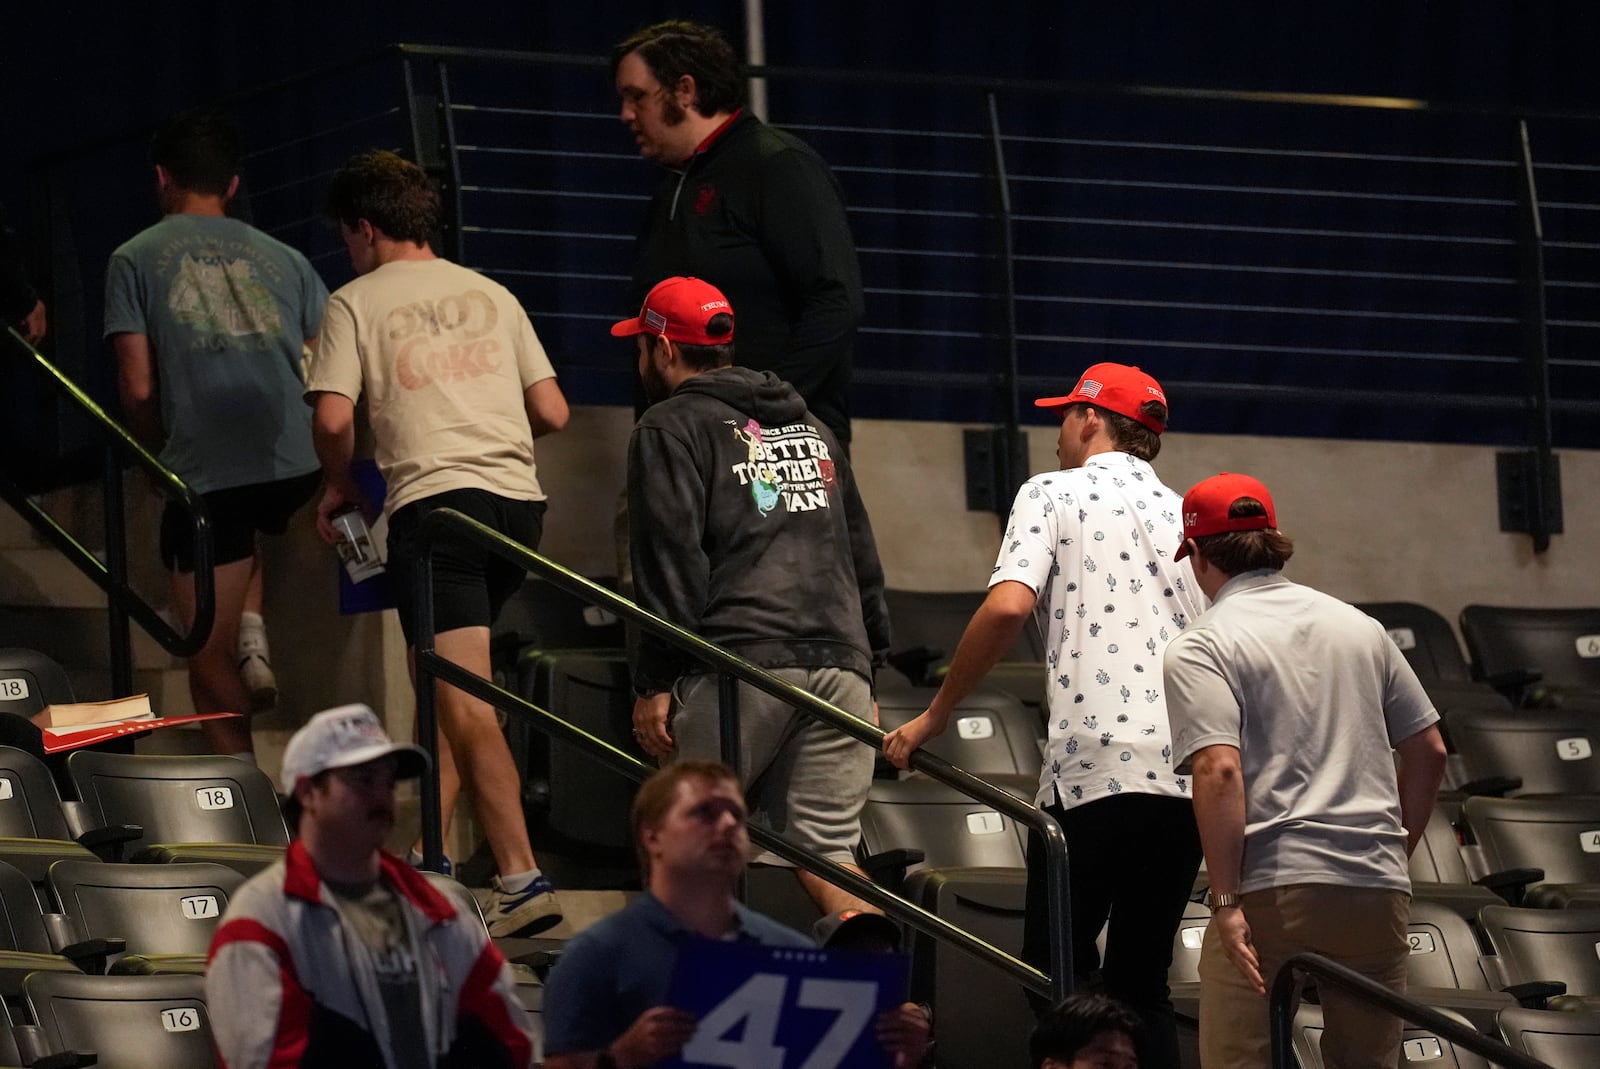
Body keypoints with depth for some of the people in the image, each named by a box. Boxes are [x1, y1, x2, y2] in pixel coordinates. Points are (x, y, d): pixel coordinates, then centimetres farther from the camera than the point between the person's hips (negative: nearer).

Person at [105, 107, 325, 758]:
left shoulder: (135, 259, 9)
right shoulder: (283, 260, 18)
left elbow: (138, 389, 0)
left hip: (205, 470, -4)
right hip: (296, 461, 4)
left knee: (211, 660, 5)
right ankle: (255, 640, 13)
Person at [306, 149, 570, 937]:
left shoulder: (356, 303, 6)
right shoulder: (490, 295, 19)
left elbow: (333, 418, -6)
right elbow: (553, 412, 15)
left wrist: (339, 487, 13)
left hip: (434, 500, -6)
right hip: (519, 498, 6)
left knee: (465, 700, -12)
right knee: (451, 691, 18)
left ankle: (521, 878, -24)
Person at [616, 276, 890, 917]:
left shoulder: (672, 427, 4)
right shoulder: (814, 430, 26)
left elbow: (672, 558, -7)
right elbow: (863, 558, 25)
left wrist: (656, 681, -9)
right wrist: (869, 669, 25)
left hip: (738, 670, -6)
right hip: (840, 667, 6)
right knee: (825, 852, 0)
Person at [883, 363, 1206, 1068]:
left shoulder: (1054, 494, 5)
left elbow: (1009, 607, -12)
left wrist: (933, 719, -5)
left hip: (1096, 770, -5)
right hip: (1192, 778, 6)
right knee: (1142, 987, 10)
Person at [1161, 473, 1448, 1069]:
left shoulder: (1200, 649, -2)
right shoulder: (1360, 627, 16)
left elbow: (1219, 771, -15)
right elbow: (1429, 752, 17)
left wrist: (1226, 901, -15)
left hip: (1273, 889, -5)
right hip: (1379, 888, 5)